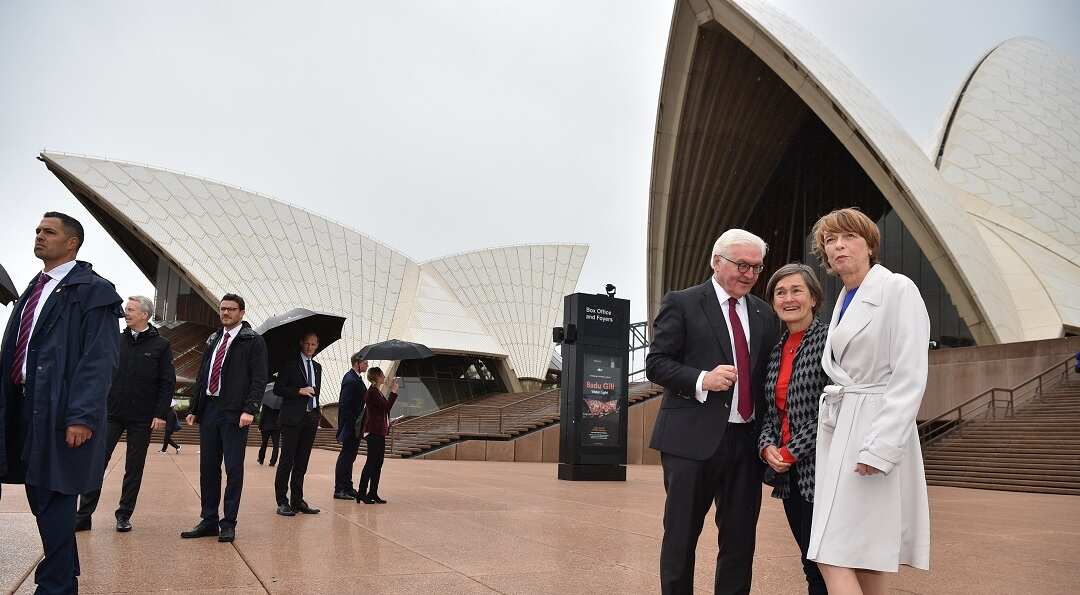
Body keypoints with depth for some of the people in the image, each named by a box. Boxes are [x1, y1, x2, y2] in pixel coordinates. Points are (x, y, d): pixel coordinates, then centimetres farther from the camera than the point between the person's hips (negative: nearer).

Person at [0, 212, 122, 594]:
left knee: (53, 498, -3)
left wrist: (82, 416, -21)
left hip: (60, 410, -8)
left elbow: (100, 360, -14)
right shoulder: (33, 291, 19)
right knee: (40, 498, 13)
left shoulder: (92, 290, -7)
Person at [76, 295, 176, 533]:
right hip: (112, 414, 2)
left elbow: (168, 383, -3)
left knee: (134, 468, 7)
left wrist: (160, 414, -9)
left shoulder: (161, 345, -1)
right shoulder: (116, 340, 7)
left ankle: (124, 515, 17)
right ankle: (83, 515, 4)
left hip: (142, 418, -2)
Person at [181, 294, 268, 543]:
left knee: (234, 469, -1)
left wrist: (249, 410, -18)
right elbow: (202, 376, 20)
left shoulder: (253, 341, -1)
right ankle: (209, 521, 18)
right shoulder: (213, 340, 17)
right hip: (209, 410, 6)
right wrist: (194, 408, 12)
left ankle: (229, 523, 7)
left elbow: (259, 379, -7)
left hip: (234, 414, -6)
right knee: (208, 467, 9)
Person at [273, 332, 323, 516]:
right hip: (293, 418, -6)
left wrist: (317, 413, 14)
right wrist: (299, 391, -15)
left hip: (311, 418, 6)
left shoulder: (317, 367, 18)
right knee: (287, 460, -5)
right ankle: (282, 502, -1)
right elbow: (277, 389, -5)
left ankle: (297, 500, 12)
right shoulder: (290, 364, -1)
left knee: (302, 462, 7)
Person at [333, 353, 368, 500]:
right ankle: (339, 490, 2)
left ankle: (347, 488, 22)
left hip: (354, 425, 10)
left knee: (349, 456, 14)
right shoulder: (351, 380, -19)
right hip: (351, 425, -10)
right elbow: (345, 405, -22)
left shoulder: (355, 378, 13)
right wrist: (350, 426, -23)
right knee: (346, 456, -4)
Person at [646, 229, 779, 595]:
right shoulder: (682, 304, -1)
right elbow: (655, 364, -5)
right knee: (681, 536, 5)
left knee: (740, 540, 11)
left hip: (747, 440, 5)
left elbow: (766, 372, 17)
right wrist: (701, 380, -21)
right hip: (693, 440, -5)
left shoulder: (764, 314, 14)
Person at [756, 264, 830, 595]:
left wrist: (792, 452, -14)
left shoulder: (829, 339, -9)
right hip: (787, 473, 6)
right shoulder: (777, 348, 13)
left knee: (820, 567, -2)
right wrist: (767, 446, -2)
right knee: (810, 560, 14)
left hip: (818, 468, -6)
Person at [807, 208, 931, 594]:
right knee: (861, 563, 11)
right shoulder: (845, 300, 17)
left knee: (833, 558, -12)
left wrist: (880, 448, -21)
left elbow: (909, 378, -14)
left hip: (875, 430, -8)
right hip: (839, 430, 8)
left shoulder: (898, 290, -7)